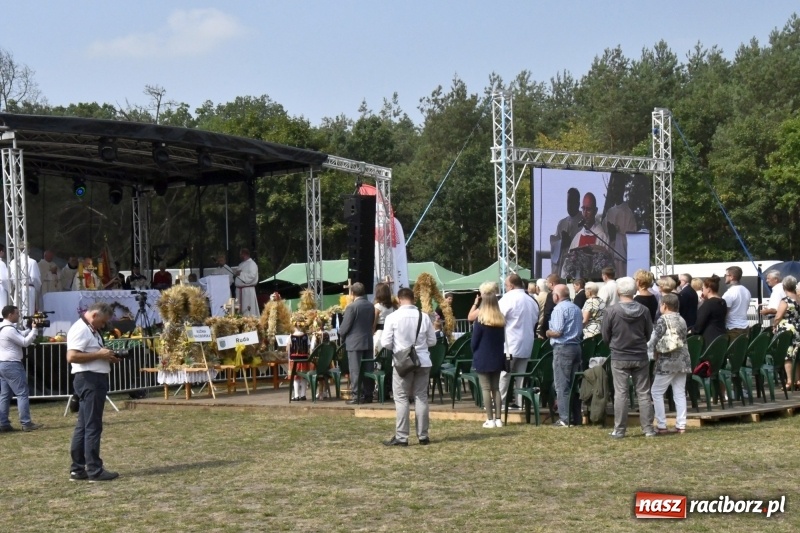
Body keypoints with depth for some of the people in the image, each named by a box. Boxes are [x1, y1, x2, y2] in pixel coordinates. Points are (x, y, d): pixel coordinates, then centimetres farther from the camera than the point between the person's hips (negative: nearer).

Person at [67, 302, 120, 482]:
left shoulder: (91, 330, 19)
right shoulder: (80, 330, -14)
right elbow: (72, 357, -24)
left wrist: (106, 357, 10)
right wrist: (99, 354, -19)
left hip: (96, 379, 11)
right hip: (88, 380, -11)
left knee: (83, 426, 11)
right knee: (92, 426, -7)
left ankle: (78, 469, 15)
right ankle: (94, 470, -4)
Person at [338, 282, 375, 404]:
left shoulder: (352, 306, -13)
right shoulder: (371, 306, 6)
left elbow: (344, 327, -11)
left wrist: (341, 333, 9)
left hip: (354, 342, -6)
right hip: (368, 341, 6)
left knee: (355, 370, -4)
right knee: (367, 369, 8)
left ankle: (355, 396, -4)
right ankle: (367, 395, 11)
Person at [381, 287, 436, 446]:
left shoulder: (393, 317, -10)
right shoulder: (424, 317, -2)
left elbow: (386, 342, -8)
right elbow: (432, 341, 5)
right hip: (422, 361, 3)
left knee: (401, 399, 2)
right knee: (421, 397, 10)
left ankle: (401, 437, 0)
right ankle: (423, 435, 14)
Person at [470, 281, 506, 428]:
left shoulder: (480, 320, -12)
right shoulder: (501, 320, 2)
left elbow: (474, 341, -6)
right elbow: (503, 339, 11)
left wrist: (475, 354, 10)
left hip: (483, 359, -5)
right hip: (497, 358, 5)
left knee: (486, 389, -1)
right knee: (496, 388, 10)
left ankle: (490, 420, -2)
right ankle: (498, 419, 8)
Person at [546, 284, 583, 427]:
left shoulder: (559, 309, -12)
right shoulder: (576, 309, 14)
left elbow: (558, 332, -17)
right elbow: (580, 332, 17)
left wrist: (548, 333, 0)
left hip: (563, 348, -8)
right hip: (576, 346, 8)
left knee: (562, 386, -5)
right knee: (574, 385, 11)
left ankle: (564, 419, -6)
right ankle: (576, 418, 12)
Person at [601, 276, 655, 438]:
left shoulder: (611, 311, -11)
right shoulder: (644, 310, -6)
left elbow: (606, 336, -2)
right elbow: (649, 334, 5)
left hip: (619, 358, -2)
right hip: (640, 357, 2)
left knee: (620, 393, 3)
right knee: (644, 393, 8)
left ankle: (619, 430, 4)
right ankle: (648, 428, 10)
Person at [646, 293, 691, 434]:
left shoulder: (662, 320, -8)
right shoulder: (682, 320, 10)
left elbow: (654, 341, -11)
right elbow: (683, 340, 13)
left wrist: (654, 352, 6)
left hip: (667, 362, -6)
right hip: (683, 360, 6)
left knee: (656, 392, 3)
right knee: (680, 393, 8)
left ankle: (661, 425, -1)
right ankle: (681, 425, 5)